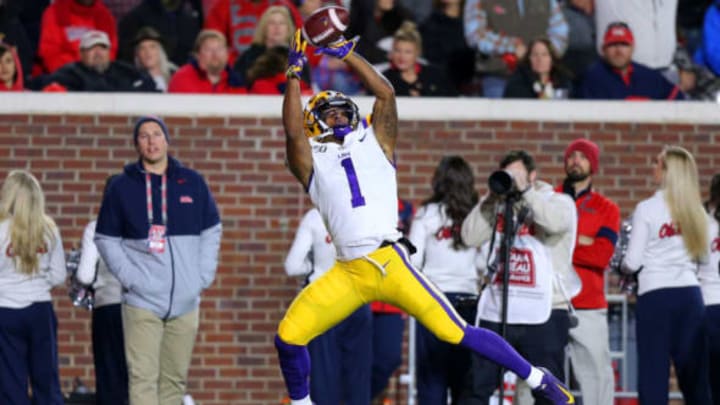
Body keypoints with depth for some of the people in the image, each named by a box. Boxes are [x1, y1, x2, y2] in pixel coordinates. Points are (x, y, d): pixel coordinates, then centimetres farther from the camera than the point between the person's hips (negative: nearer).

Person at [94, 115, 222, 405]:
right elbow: (105, 239, 6)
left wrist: (204, 275, 4)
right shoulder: (122, 187, 4)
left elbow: (212, 232, 15)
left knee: (175, 378, 7)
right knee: (143, 377, -12)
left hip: (185, 301, 3)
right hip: (142, 300, -3)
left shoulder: (192, 183, 9)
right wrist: (128, 277, -6)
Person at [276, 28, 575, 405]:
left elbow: (385, 93, 0)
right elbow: (292, 130, -6)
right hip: (346, 274, 2)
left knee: (456, 332, -7)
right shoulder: (312, 159, 13)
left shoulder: (375, 144, 14)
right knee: (288, 336, -7)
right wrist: (294, 72, -6)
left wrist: (346, 54, -2)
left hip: (392, 263, -2)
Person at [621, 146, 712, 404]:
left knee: (653, 375, -3)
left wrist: (623, 268, 15)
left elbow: (632, 262, -6)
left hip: (655, 296, -4)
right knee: (695, 374, 10)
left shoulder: (647, 209, -7)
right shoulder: (696, 211, 6)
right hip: (690, 294, 4)